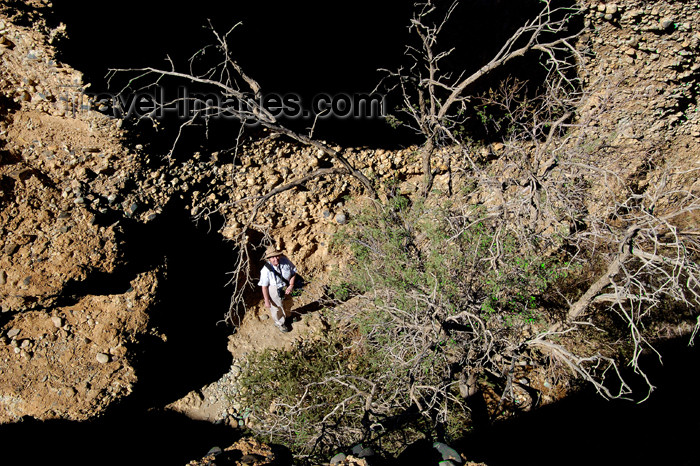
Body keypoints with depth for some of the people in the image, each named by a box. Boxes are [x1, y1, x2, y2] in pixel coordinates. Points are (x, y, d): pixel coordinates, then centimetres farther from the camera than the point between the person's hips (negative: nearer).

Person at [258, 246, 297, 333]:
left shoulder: (285, 261, -23)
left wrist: (291, 285, -20)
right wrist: (267, 301, -17)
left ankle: (288, 316, 66)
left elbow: (293, 273, -9)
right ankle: (280, 323, 51)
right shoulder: (266, 270, -32)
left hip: (286, 289, 5)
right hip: (274, 291, -5)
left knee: (288, 303, 32)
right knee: (277, 308, 19)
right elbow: (264, 286, -22)